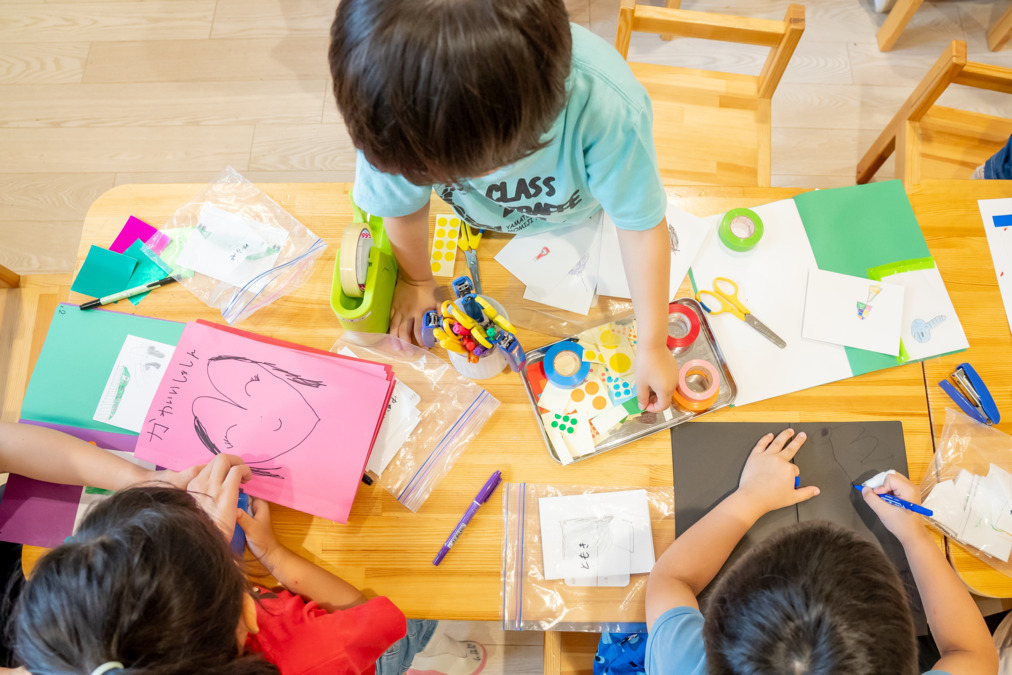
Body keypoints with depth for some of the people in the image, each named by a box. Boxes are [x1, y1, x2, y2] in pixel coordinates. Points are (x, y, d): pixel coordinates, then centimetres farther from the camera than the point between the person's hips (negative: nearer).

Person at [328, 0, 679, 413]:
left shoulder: (610, 110, -49)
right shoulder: (390, 117, -42)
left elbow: (641, 226, -32)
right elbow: (403, 205, -20)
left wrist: (652, 346, -25)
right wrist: (415, 280, -2)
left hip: (578, 215, -1)